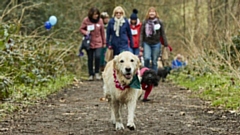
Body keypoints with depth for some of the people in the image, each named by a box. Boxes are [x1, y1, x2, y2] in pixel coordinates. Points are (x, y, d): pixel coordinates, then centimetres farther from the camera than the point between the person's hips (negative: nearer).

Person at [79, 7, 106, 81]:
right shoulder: (86, 20, -4)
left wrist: (104, 42, 10)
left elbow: (102, 32, 8)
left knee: (97, 56, -16)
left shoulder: (100, 20, 0)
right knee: (90, 59, 5)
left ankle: (97, 73, 1)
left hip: (98, 43, 0)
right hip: (89, 42, 0)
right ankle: (91, 74, 17)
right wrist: (85, 32, -17)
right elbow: (81, 29, 5)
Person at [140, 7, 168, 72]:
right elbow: (141, 34, 4)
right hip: (147, 43, 0)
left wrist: (166, 44, 3)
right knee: (146, 58, -18)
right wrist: (141, 45, -3)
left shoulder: (159, 22, 4)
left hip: (156, 44, 0)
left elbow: (163, 34, 7)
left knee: (154, 61, 3)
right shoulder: (145, 22, 4)